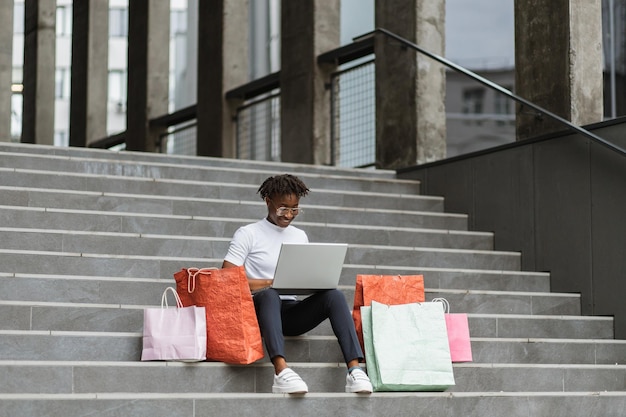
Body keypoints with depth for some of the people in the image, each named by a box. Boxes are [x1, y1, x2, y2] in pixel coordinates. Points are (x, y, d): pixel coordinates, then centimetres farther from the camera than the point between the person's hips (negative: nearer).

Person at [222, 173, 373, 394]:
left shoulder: (300, 236, 19)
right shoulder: (248, 234, 3)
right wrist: (272, 283, -15)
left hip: (290, 312, 4)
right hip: (260, 308, -4)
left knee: (333, 295, -24)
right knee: (269, 294, -40)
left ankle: (354, 369, -39)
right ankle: (281, 371, -59)